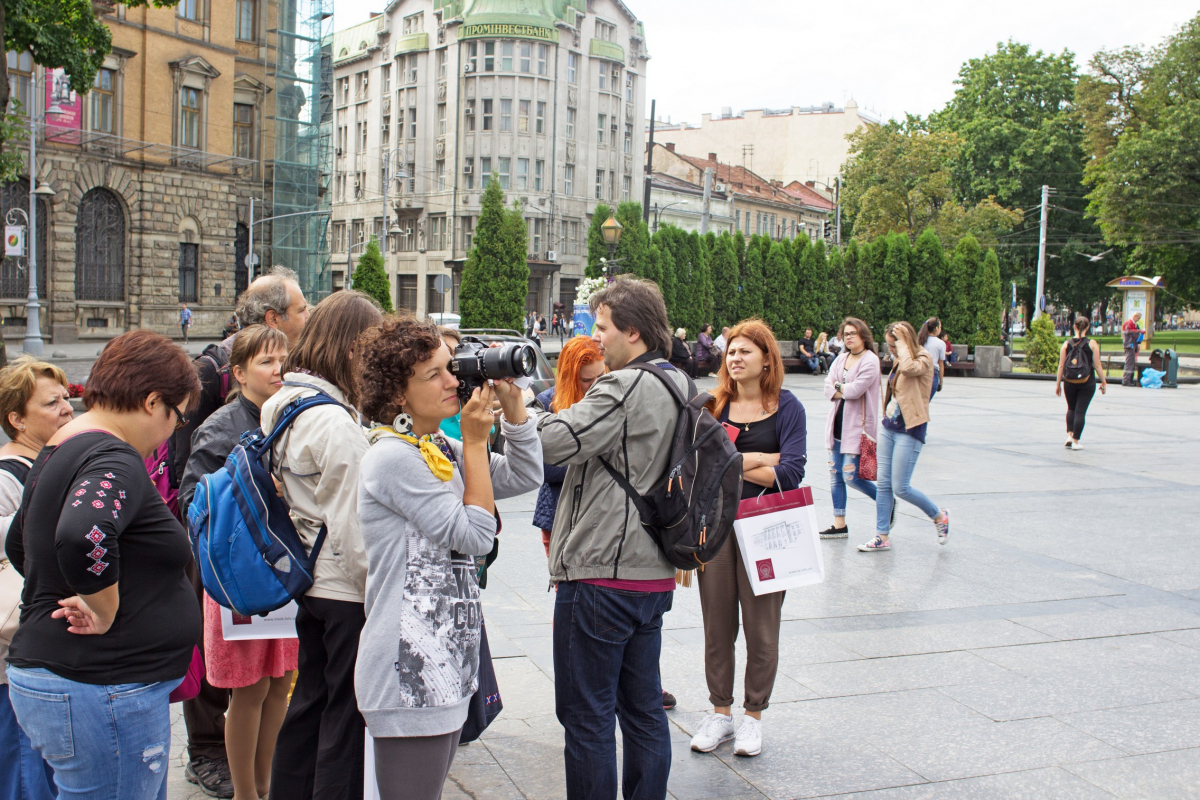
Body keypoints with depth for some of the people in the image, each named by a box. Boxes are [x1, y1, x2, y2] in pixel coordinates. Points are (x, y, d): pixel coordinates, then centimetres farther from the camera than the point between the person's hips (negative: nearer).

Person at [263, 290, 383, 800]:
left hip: (309, 581, 9)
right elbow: (351, 525, -20)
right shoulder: (334, 423, -20)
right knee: (348, 712, 2)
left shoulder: (282, 406, 8)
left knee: (310, 700, 20)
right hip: (346, 588, -9)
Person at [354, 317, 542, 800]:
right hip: (411, 674, -10)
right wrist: (476, 442, -10)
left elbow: (526, 477, 15)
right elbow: (475, 534, -16)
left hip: (444, 667, 10)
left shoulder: (440, 451, 13)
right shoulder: (394, 458, -16)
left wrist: (511, 402, 5)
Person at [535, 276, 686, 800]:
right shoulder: (679, 386, 12)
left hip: (601, 576, -9)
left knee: (587, 717, 2)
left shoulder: (624, 389, -18)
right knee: (643, 709, 17)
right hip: (652, 575, 9)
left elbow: (554, 442, -22)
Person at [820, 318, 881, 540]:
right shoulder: (841, 358, 12)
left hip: (857, 426, -7)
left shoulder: (870, 360, -9)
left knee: (851, 476, -8)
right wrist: (846, 390, -13)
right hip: (837, 424, 7)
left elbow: (856, 390, -20)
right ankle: (839, 525, 14)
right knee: (835, 476, 6)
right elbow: (828, 387, 2)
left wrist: (839, 386, -4)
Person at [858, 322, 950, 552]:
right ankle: (882, 537, 10)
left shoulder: (924, 359, -11)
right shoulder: (900, 361, 13)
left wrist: (903, 342, -22)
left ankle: (939, 516, 17)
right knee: (883, 484, 5)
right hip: (888, 427, 8)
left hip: (909, 431, -8)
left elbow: (910, 367, -35)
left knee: (901, 488, -6)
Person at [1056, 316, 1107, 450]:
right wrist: (1104, 381, 3)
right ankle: (1075, 441, 4)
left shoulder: (1067, 344, -2)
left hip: (1070, 382, 2)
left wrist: (1058, 384, 6)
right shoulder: (1092, 344, -6)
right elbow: (1097, 365, -6)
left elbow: (1061, 366, -1)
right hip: (1087, 383, -2)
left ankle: (1069, 435, 8)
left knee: (1071, 409, 21)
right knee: (1080, 411, 3)